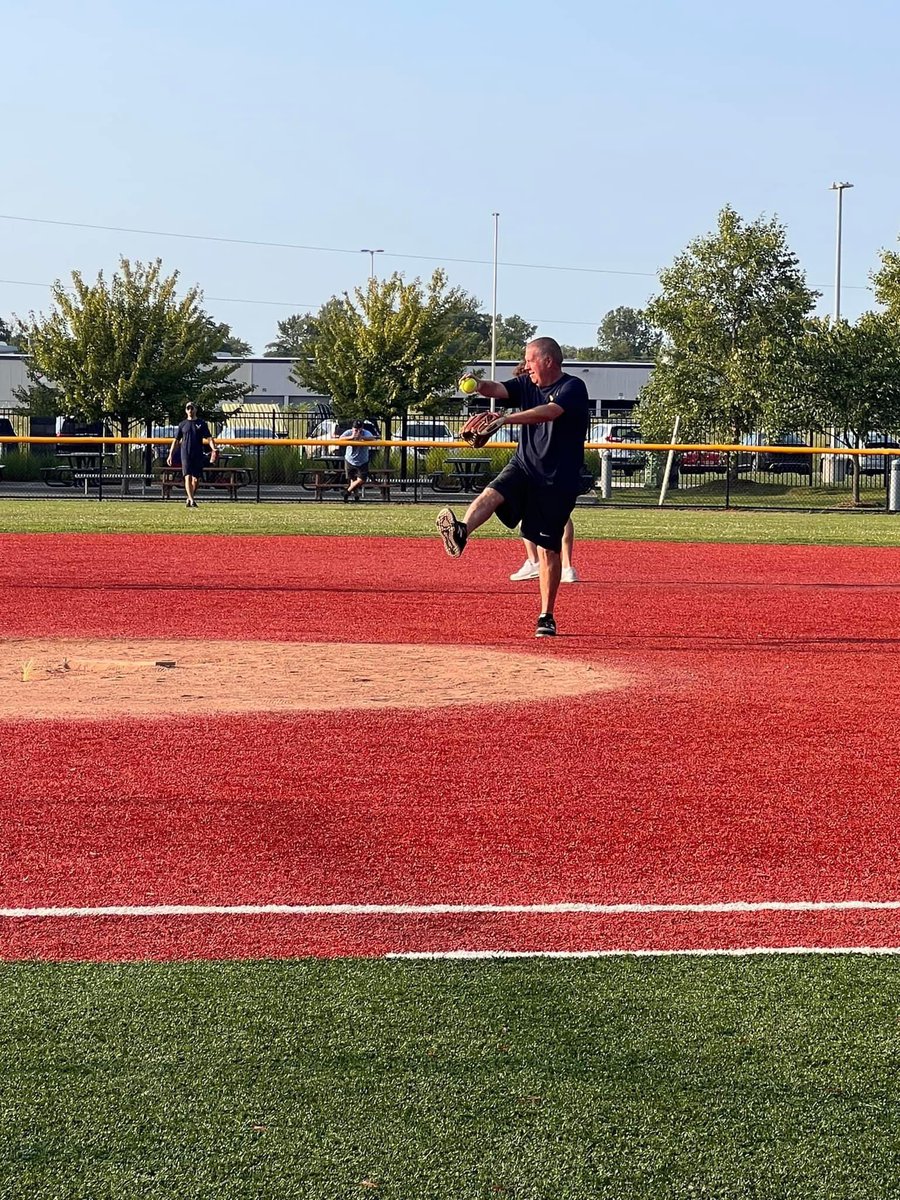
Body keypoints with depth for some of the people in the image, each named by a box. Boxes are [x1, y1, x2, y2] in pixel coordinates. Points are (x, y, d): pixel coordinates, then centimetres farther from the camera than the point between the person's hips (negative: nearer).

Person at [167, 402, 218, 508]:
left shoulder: (202, 424, 8)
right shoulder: (182, 424, 10)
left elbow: (209, 438, 0)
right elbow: (176, 440, 12)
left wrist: (214, 449, -18)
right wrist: (171, 455, 6)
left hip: (198, 455, 1)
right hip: (186, 455, -1)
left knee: (196, 479, 3)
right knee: (188, 477, -13)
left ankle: (189, 499, 19)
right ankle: (191, 500, -22)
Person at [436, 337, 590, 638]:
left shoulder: (573, 387, -9)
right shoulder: (528, 385, 11)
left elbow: (549, 413, -28)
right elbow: (497, 390, -6)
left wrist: (505, 419, -41)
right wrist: (477, 385, -30)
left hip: (558, 480, -4)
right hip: (523, 467, 4)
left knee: (549, 549, 1)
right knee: (492, 494, -29)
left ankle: (546, 617, 11)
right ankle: (460, 533, -57)